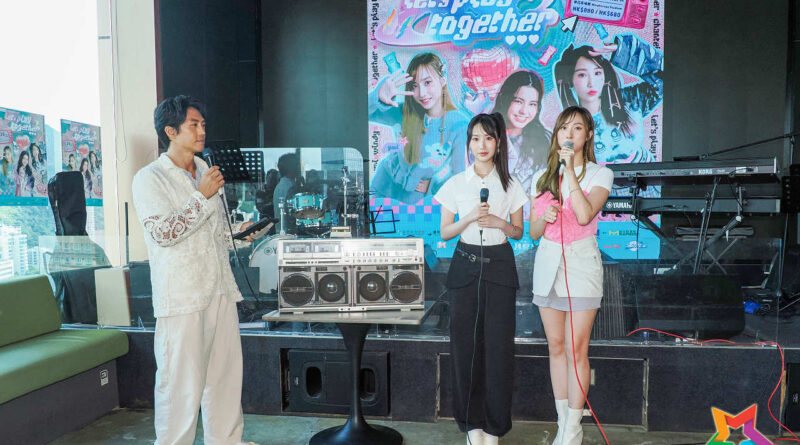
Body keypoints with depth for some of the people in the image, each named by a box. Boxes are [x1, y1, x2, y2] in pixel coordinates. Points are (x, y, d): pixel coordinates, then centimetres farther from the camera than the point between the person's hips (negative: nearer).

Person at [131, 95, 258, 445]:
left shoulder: (207, 173, 16)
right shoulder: (150, 178, -5)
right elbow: (163, 233, -17)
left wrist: (238, 232, 7)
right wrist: (202, 196, -16)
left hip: (220, 291, 7)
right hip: (181, 298, -6)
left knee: (226, 375, 13)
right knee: (181, 382, -1)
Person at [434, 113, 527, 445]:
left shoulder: (510, 185, 4)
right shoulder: (456, 184, 3)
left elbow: (518, 232, 9)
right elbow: (444, 233, 4)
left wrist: (501, 223, -11)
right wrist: (470, 218, -13)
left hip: (500, 265, 0)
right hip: (466, 265, 0)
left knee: (498, 344, -1)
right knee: (465, 343, 2)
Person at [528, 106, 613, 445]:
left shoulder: (600, 174, 0)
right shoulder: (541, 177, 10)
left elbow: (585, 215, -19)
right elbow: (533, 232, 11)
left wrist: (570, 169, -16)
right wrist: (544, 218, -11)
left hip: (581, 261, -4)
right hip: (548, 261, 4)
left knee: (576, 349, -3)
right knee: (556, 347, 9)